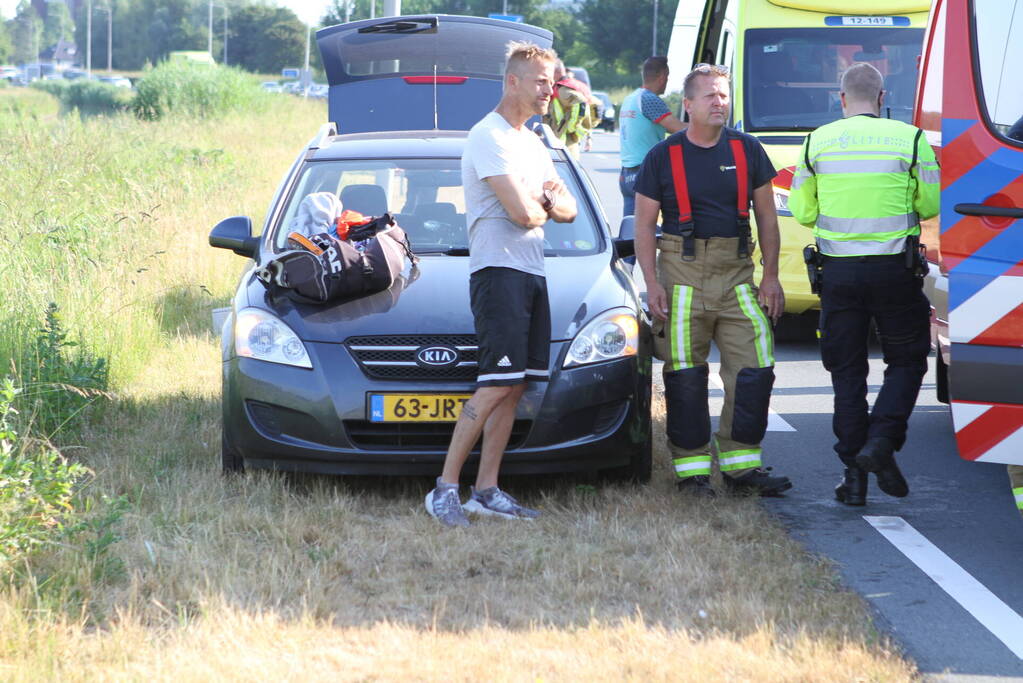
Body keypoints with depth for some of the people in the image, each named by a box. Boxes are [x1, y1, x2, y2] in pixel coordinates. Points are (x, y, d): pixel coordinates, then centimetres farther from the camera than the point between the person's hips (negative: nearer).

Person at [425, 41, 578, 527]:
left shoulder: (532, 143, 21)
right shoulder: (490, 138, -10)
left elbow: (568, 209, 17)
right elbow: (522, 214, -19)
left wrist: (542, 201, -5)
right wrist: (543, 205, 4)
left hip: (533, 275, 9)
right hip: (498, 272, -9)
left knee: (513, 389, 5)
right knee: (496, 388, -15)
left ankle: (486, 491, 8)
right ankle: (445, 490, -13)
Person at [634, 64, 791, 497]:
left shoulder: (747, 151, 9)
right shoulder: (664, 157, 2)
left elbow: (766, 216, 14)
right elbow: (644, 224, 3)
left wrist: (771, 275, 7)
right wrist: (652, 283, -6)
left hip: (737, 273, 3)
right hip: (683, 271, -3)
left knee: (754, 368, -4)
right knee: (685, 376, -2)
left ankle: (741, 465, 5)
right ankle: (692, 469, 6)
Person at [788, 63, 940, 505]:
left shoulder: (817, 142, 1)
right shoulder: (910, 140, -5)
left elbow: (802, 211, 7)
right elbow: (930, 206, 1)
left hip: (838, 270, 2)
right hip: (893, 270, -2)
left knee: (847, 370, 10)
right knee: (907, 361, 12)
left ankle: (854, 472, 7)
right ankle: (881, 441, -9)